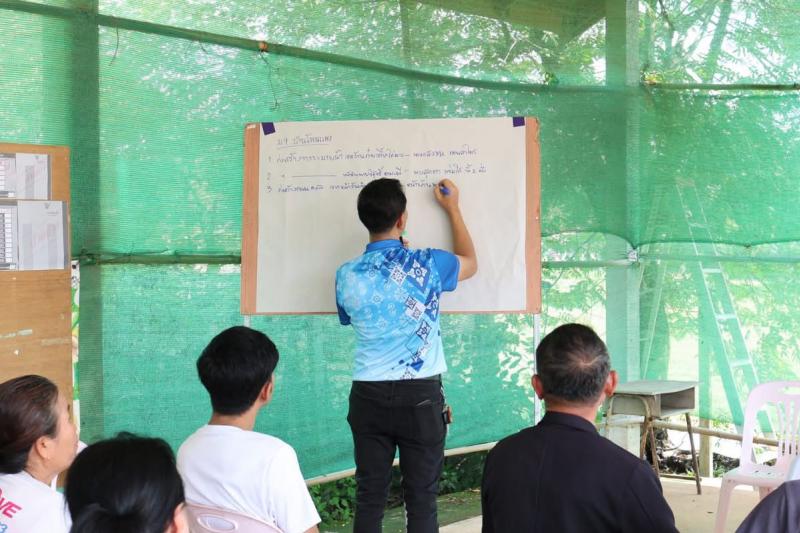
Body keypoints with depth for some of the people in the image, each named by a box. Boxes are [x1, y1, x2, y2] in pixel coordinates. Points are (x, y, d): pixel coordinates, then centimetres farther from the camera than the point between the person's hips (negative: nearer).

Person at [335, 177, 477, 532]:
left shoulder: (347, 275, -2)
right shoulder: (426, 264, -9)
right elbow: (470, 262, 14)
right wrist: (453, 209, 25)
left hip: (368, 396, 2)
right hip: (421, 396, -2)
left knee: (369, 496, 9)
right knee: (421, 499, 6)